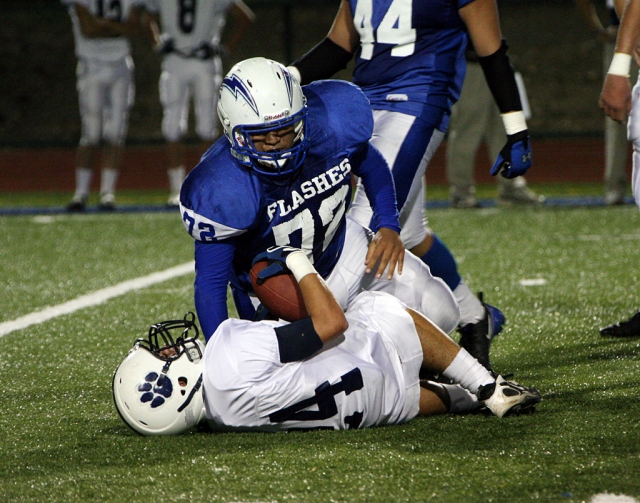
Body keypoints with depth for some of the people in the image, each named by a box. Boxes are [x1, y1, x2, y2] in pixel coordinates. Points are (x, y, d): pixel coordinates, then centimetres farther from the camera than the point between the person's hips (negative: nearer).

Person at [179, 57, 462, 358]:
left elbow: (371, 167, 1)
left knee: (438, 313, -1)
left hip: (342, 250, 4)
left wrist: (388, 226, -12)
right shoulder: (222, 191, -35)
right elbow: (210, 282, -24)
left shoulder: (333, 124, -24)